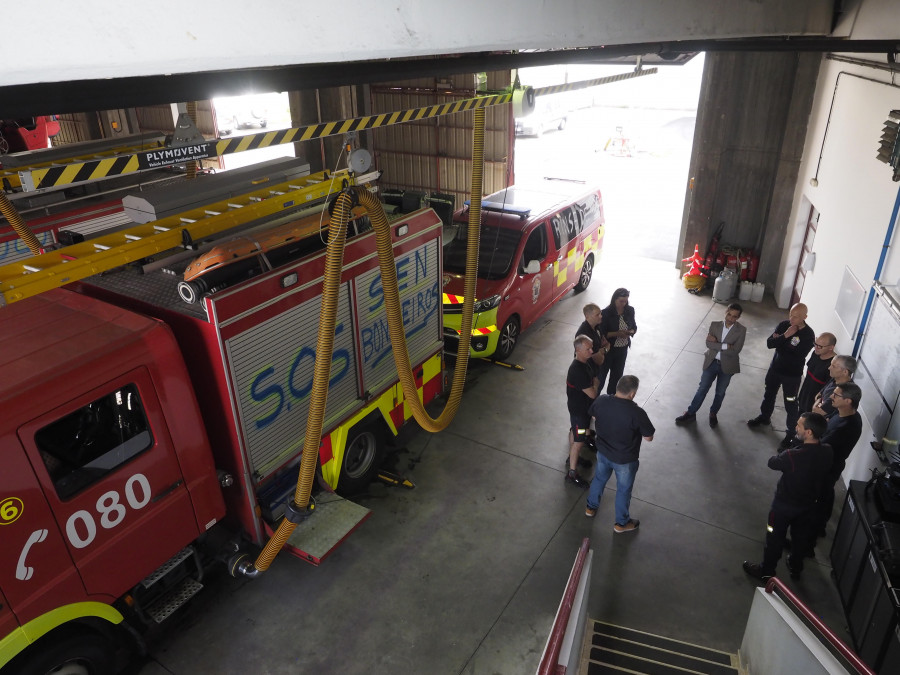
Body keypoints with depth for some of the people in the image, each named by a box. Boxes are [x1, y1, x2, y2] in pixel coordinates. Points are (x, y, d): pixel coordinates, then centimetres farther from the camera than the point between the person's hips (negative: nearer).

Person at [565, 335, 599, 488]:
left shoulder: (588, 361, -6)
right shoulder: (577, 370, -35)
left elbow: (595, 380, 10)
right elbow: (592, 393, -29)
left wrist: (594, 384, -8)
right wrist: (595, 385, -11)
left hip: (585, 406, 9)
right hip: (579, 409, -9)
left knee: (574, 432, 27)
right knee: (579, 440, 1)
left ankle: (572, 458, 48)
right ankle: (572, 474, 14)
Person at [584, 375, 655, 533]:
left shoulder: (600, 401, -19)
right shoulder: (637, 413, -33)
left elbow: (594, 417, 3)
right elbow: (648, 437, -19)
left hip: (602, 452, 4)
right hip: (625, 459, -4)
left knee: (599, 479, 30)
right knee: (623, 490, 20)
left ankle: (591, 508, 52)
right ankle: (622, 523, 41)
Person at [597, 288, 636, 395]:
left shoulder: (630, 310, -5)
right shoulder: (606, 313, -20)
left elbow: (634, 327, 8)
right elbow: (602, 333, -17)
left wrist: (630, 332, -14)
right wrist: (617, 334, -28)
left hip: (623, 349, 5)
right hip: (608, 349, -5)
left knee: (617, 374, 21)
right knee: (602, 373, 9)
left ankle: (612, 396, 40)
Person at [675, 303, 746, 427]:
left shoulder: (741, 330, -10)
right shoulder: (715, 325, -4)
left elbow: (735, 350, -19)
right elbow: (708, 343, -14)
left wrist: (716, 343, -18)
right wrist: (725, 346, -23)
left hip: (727, 366, -1)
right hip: (711, 362, 1)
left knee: (720, 392, 15)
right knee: (702, 389, 6)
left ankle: (713, 413, 37)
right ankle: (690, 413, 18)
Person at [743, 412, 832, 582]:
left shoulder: (792, 456, -37)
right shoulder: (827, 452, -19)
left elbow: (772, 462, -17)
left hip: (784, 505, -5)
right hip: (808, 504, 6)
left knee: (775, 538, 16)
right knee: (801, 537, 27)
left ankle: (766, 571, 35)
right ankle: (795, 567, 50)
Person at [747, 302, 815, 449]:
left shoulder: (809, 335, -21)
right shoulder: (783, 325, -8)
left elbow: (797, 357, -25)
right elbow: (769, 343, -14)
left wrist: (779, 343, -17)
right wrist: (785, 336, -29)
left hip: (792, 375, -5)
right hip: (775, 368, 5)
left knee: (791, 405, 1)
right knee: (769, 394, 24)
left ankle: (791, 434, 14)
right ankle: (764, 416, 48)